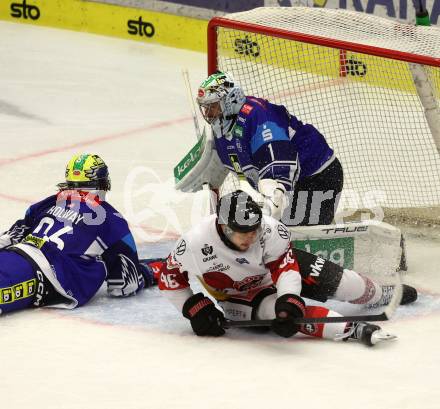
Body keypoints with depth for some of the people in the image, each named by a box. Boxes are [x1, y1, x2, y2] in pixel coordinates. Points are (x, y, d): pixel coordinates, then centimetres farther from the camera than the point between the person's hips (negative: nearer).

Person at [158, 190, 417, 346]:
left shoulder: (268, 229, -30)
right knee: (273, 310, -32)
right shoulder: (196, 244, -32)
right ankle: (354, 330, -39)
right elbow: (169, 278, -17)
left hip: (276, 267, 2)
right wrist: (194, 308, -22)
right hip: (239, 296, -2)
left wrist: (288, 301, -41)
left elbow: (286, 266, -26)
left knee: (330, 280, -5)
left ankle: (379, 295, 28)